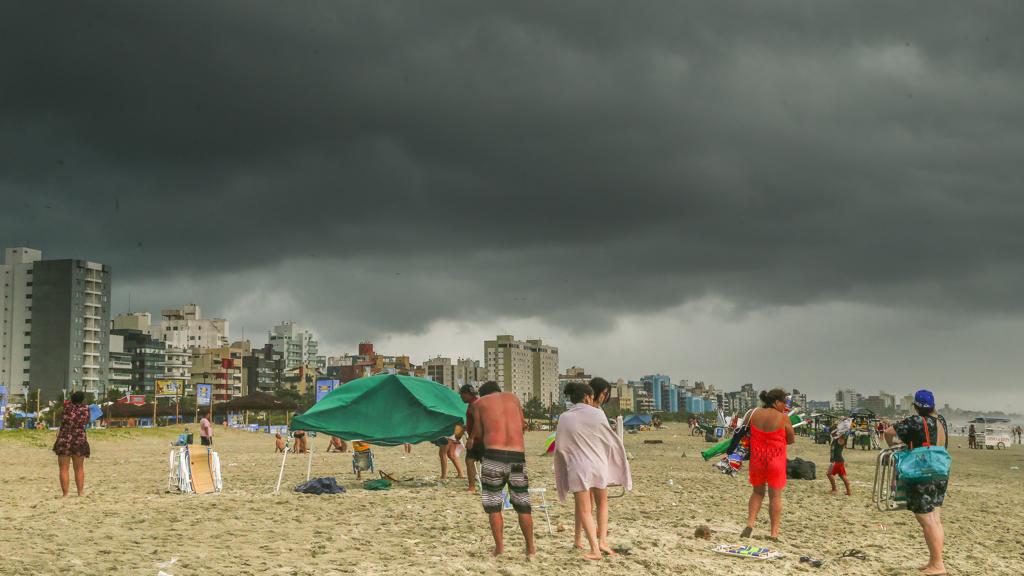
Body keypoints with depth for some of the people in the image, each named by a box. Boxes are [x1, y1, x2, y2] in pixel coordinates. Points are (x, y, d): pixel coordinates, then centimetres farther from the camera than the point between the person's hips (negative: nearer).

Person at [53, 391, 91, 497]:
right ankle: (81, 492, 14)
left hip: (64, 441, -2)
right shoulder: (85, 409, -2)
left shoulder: (67, 405, -6)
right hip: (79, 441, 2)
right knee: (79, 468, 14)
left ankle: (65, 494, -2)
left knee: (64, 469, 2)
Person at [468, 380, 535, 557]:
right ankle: (531, 548, 17)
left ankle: (499, 547, 2)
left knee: (493, 505, 9)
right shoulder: (512, 397, 20)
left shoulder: (479, 403, 12)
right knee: (522, 504, 13)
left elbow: (478, 434, 6)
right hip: (518, 455, 2)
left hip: (494, 454, -2)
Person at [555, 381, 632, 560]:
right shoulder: (597, 414, -5)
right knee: (602, 503, 21)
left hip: (577, 467, -1)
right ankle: (602, 540, 11)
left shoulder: (564, 418, -4)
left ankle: (595, 549, -7)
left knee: (584, 508, 3)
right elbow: (610, 439, 3)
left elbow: (560, 446, 2)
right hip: (598, 465, 1)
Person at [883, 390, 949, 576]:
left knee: (928, 522, -3)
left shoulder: (917, 422, -16)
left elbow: (889, 432, -14)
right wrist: (906, 443, 19)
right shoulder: (941, 421, 6)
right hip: (941, 475, 8)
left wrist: (891, 445, 8)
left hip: (922, 478, -8)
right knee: (935, 520, 13)